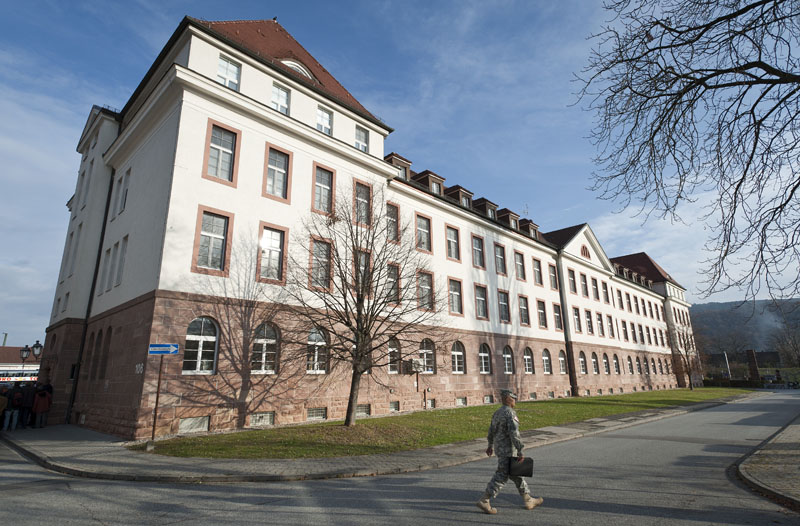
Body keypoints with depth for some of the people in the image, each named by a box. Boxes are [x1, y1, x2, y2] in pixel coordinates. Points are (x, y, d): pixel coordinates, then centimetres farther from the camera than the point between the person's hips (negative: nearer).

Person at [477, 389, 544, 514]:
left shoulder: (497, 412, 11)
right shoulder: (510, 413, -17)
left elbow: (492, 430, 22)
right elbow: (514, 433, -26)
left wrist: (490, 445, 32)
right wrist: (520, 451, -22)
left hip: (499, 448, 9)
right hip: (507, 451, -9)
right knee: (501, 477, -4)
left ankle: (528, 500, 27)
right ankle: (484, 501, -3)